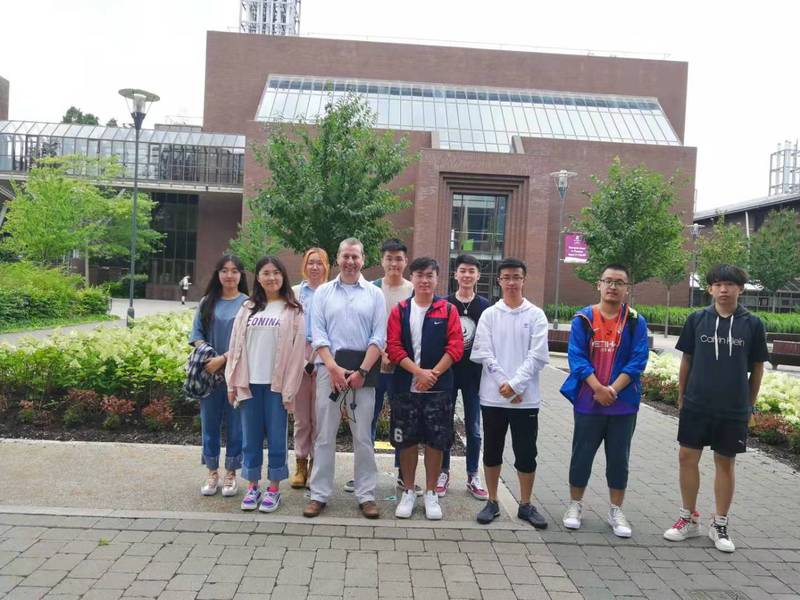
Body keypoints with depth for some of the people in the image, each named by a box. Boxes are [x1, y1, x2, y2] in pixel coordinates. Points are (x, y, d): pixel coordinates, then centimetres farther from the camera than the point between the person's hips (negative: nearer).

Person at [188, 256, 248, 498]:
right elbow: (197, 333, 8)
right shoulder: (207, 302, 9)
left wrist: (223, 359, -17)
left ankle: (231, 474, 18)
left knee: (235, 423, 5)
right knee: (209, 423, 9)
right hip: (209, 372, 3)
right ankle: (212, 472, 23)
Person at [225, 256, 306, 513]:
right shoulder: (247, 309, 10)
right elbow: (236, 346, 9)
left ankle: (274, 488, 16)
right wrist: (232, 383, 4)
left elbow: (296, 351, -4)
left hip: (276, 384, -3)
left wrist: (289, 388, -9)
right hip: (249, 383, 3)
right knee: (251, 437, 9)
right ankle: (252, 486, 22)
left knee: (276, 437, 4)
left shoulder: (293, 311, 0)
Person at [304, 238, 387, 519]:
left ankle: (366, 495, 14)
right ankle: (319, 494, 14)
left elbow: (379, 337, 0)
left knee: (363, 436, 5)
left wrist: (362, 372, -10)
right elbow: (318, 334, 1)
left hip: (363, 370, 0)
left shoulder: (375, 294, 6)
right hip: (329, 368, 1)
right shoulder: (323, 292, 8)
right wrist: (334, 368, -11)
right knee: (325, 435, 5)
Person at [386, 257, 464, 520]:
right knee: (406, 441, 8)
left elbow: (456, 347, -4)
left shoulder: (448, 310, 2)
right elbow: (393, 347, -5)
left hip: (438, 388, 0)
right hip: (405, 387, 1)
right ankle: (408, 492, 23)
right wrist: (419, 372, -15)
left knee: (436, 441, 6)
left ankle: (431, 494, 20)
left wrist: (433, 374, -14)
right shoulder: (400, 310, 3)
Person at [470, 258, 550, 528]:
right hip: (493, 396, 1)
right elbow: (483, 354, -3)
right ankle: (492, 502, 24)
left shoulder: (536, 315, 2)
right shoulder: (489, 315, 4)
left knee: (526, 453, 6)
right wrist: (503, 384, -13)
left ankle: (526, 505, 22)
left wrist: (515, 385, -14)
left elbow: (537, 356, -6)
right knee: (492, 451, 10)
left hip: (526, 398, -1)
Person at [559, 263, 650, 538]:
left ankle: (616, 512, 26)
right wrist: (598, 388, -18)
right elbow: (576, 356, -8)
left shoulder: (636, 322, 0)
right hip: (587, 401, -1)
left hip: (623, 403, 1)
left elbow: (638, 361, -6)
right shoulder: (583, 318, -1)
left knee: (619, 458, 11)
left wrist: (613, 389, -17)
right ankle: (575, 506, 26)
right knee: (582, 454, 10)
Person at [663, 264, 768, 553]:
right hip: (696, 406, 1)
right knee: (687, 458, 4)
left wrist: (749, 405, 6)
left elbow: (757, 368, 5)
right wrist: (681, 398, 7)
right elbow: (686, 361, 6)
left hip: (733, 410, -1)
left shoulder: (752, 324, -3)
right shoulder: (697, 320, -1)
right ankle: (689, 518, 22)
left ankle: (720, 525, 24)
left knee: (725, 464, 9)